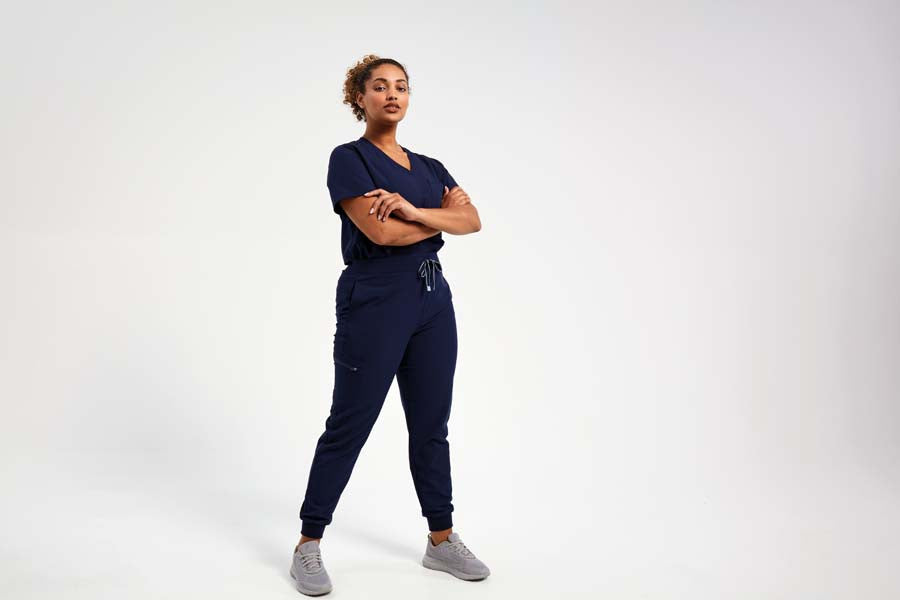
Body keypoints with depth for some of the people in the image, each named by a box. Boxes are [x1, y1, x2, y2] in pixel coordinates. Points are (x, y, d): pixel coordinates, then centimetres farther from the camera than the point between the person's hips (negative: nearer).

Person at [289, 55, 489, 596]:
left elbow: (473, 221, -2)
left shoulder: (429, 166, 14)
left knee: (432, 426, 12)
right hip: (375, 301, -6)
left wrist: (412, 209, -18)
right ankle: (309, 546, 14)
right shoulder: (349, 159, -6)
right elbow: (381, 231, -20)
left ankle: (442, 540, 24)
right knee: (348, 426, 1)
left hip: (432, 299, 7)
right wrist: (441, 217, -5)